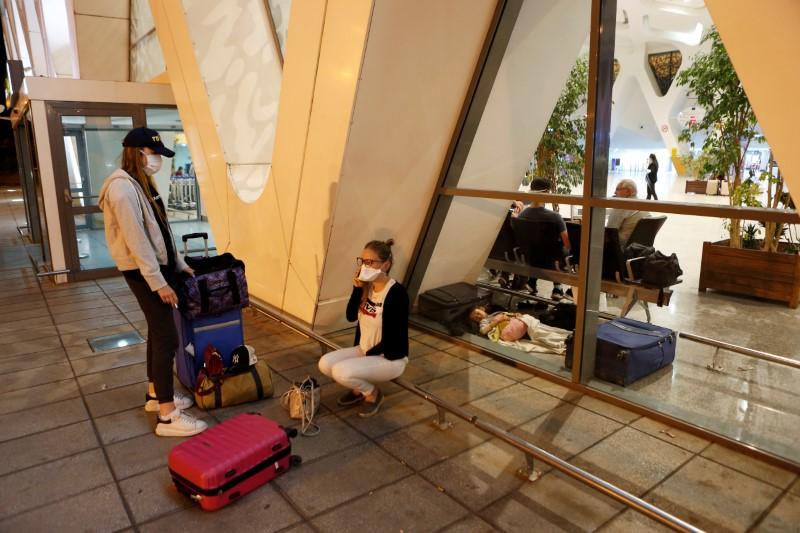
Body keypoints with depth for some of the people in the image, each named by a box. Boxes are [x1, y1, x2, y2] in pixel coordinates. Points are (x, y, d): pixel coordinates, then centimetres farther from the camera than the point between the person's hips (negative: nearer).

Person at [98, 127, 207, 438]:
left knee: (157, 332, 16)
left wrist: (179, 263, 17)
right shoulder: (123, 187, -19)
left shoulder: (142, 184, 13)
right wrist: (159, 282, -24)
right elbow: (136, 240, -23)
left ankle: (155, 394, 30)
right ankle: (168, 417, -4)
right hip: (143, 271, -10)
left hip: (158, 265, 10)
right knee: (167, 337, -10)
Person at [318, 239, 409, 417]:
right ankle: (359, 389, 16)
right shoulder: (367, 286, -3)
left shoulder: (397, 293, -25)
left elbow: (391, 339, -22)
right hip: (364, 350, 7)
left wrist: (367, 355, -10)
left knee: (341, 372, -24)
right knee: (325, 363, -7)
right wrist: (357, 288, -13)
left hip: (390, 358, -7)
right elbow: (351, 316, -1)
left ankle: (373, 394, 4)